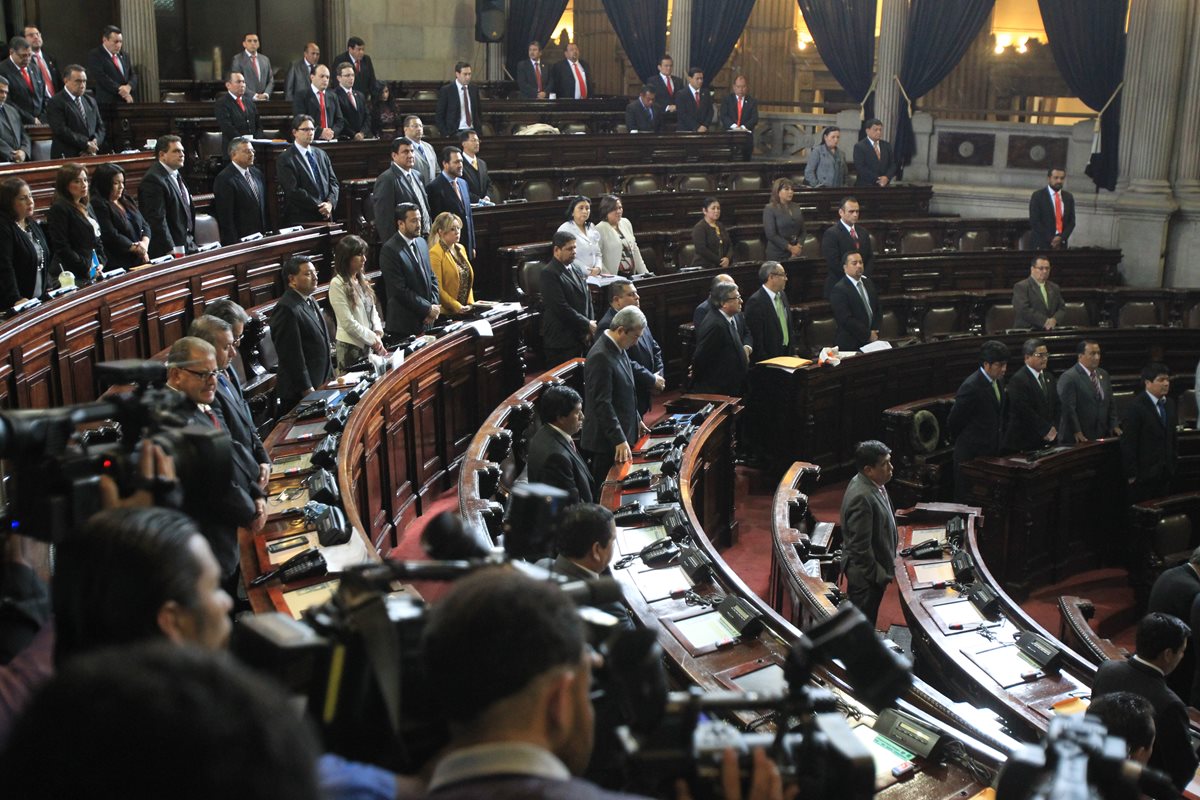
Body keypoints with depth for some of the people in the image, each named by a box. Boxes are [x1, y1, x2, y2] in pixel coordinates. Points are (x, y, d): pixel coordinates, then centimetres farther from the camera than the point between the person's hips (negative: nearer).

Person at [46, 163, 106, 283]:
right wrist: (86, 268, -15)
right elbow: (61, 248, -15)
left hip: (94, 273, 7)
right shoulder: (59, 209, -8)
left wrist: (101, 263, 5)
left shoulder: (87, 207, 17)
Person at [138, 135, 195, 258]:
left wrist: (192, 242, 17)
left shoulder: (176, 174, 16)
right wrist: (172, 251, -22)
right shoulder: (153, 179, -15)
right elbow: (157, 219, -20)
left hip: (187, 245, 9)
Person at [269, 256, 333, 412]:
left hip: (320, 386, 9)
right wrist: (308, 390, -18)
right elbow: (292, 356, -20)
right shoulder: (286, 309, -19)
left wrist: (330, 378, 18)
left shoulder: (310, 301, 12)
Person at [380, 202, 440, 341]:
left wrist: (434, 306, -1)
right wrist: (428, 309, -13)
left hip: (427, 321, 7)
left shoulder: (421, 243, 11)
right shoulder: (389, 250, -14)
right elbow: (400, 290, -18)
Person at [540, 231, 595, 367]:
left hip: (581, 339, 7)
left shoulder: (576, 269, 15)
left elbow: (587, 299, 16)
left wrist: (591, 325, 2)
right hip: (561, 341, -7)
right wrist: (588, 325, -12)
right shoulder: (548, 274, -11)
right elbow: (561, 307, -17)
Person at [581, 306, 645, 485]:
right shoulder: (601, 356, -23)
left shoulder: (618, 349, 7)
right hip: (607, 442, -9)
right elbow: (602, 403, -25)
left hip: (622, 432, 9)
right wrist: (619, 440, -25)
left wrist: (636, 420, 25)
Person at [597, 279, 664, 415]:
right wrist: (653, 380, -15)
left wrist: (659, 375, 2)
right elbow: (626, 363, -23)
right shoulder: (607, 326, -19)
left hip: (643, 394, 9)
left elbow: (654, 348, 18)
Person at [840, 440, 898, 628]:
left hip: (875, 569, 9)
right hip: (866, 576, -9)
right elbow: (860, 546, -28)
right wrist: (876, 575, -19)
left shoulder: (872, 484, 0)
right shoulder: (862, 497, -32)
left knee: (867, 620, 25)